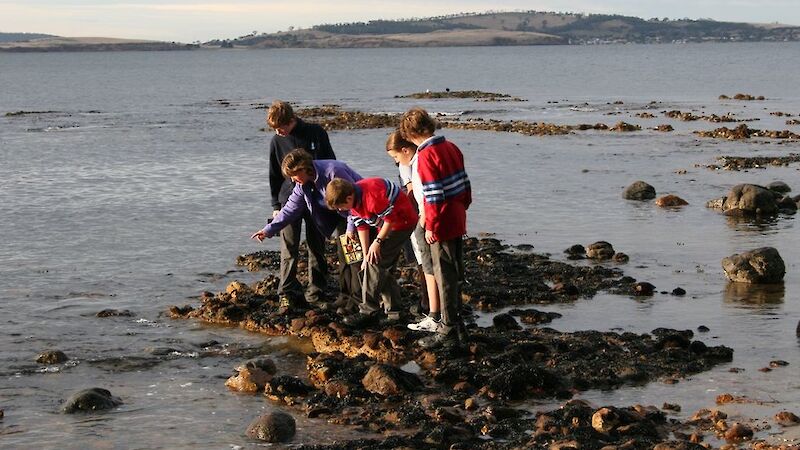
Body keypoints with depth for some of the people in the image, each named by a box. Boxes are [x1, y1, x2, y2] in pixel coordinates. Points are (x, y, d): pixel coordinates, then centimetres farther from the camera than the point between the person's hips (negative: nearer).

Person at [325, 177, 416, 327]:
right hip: (388, 224, 10)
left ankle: (368, 311, -11)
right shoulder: (353, 201, -2)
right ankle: (392, 310, 20)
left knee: (375, 262, -13)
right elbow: (362, 227, 4)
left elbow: (390, 219, -25)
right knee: (384, 268, 12)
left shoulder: (372, 196, -33)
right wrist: (366, 256, 3)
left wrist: (378, 241, -17)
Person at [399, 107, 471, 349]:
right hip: (458, 222, 8)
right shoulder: (451, 148, 7)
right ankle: (458, 327, 24)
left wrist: (431, 226, -14)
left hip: (441, 227, -8)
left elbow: (434, 196, -21)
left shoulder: (426, 155, -18)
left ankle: (448, 331, 6)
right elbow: (464, 184, 13)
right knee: (455, 275, 16)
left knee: (445, 278, 0)